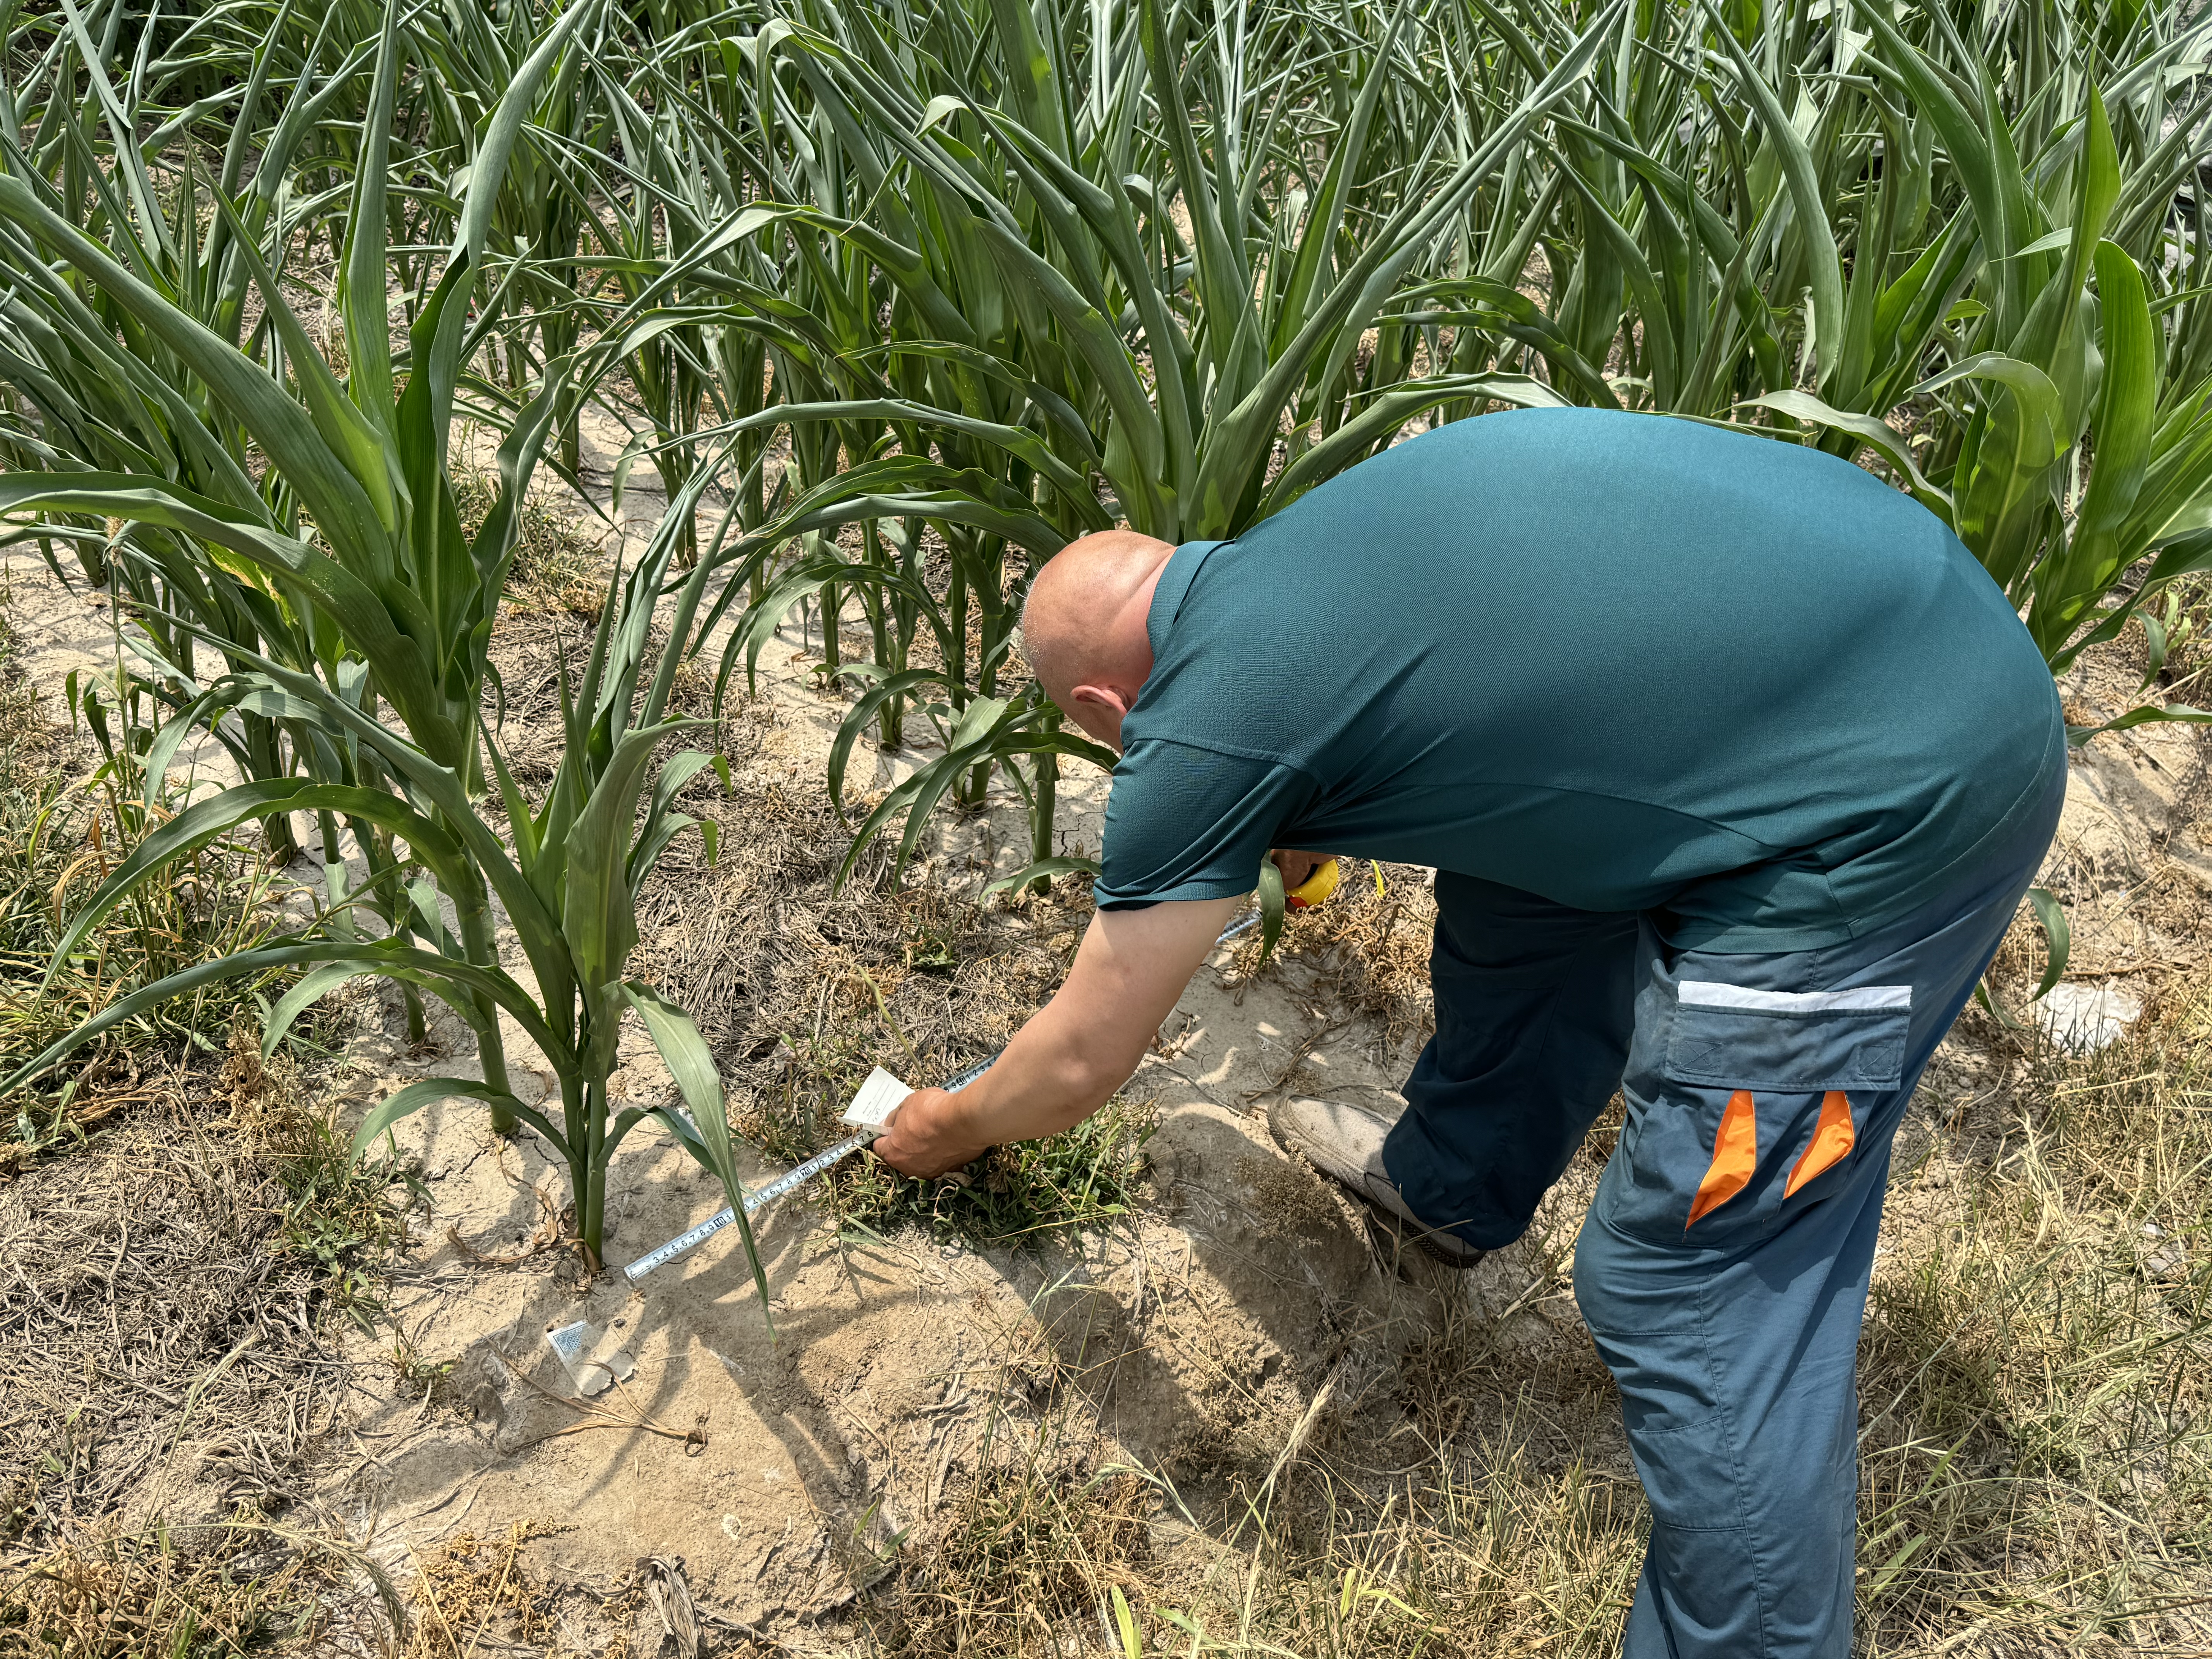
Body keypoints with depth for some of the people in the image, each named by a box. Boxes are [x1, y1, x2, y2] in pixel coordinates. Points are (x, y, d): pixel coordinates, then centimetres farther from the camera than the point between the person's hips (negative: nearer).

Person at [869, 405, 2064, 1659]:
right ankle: (1453, 1184, 44)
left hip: (1894, 803, -10)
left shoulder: (1204, 732, -10)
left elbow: (1082, 1062, 3)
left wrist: (948, 1128, 23)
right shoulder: (1286, 550, 13)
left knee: (1697, 1294, -1)